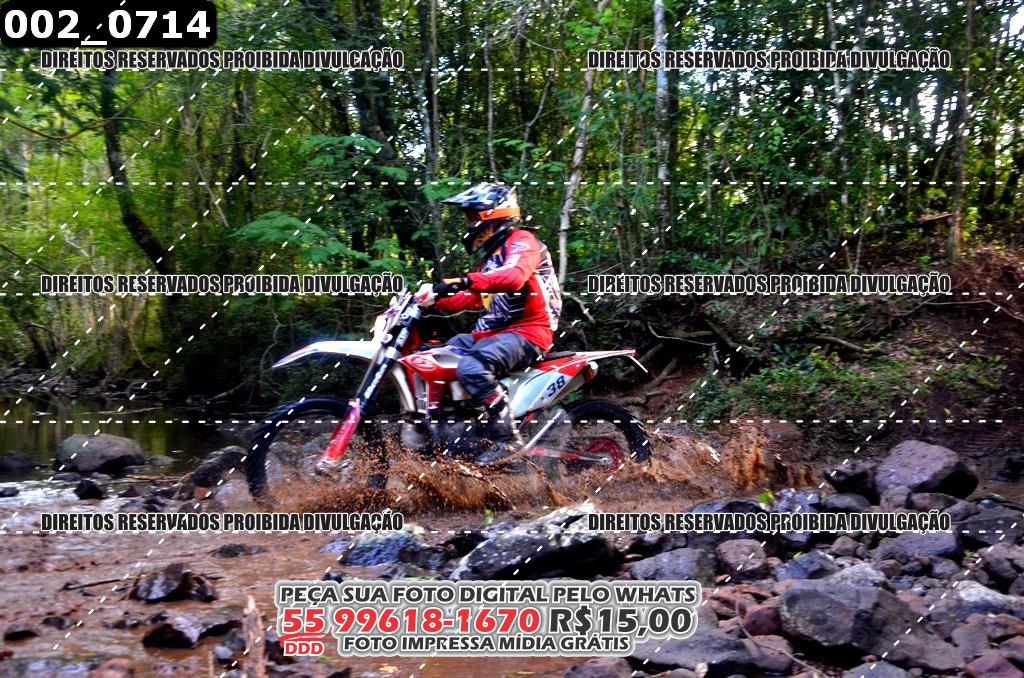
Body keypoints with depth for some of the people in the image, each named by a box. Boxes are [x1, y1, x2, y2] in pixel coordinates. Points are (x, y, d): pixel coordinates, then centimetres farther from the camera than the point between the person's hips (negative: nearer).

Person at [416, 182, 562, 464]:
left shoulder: (521, 241, -7)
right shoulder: (491, 253, 24)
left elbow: (513, 277, -29)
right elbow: (472, 298, 23)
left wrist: (466, 281, -39)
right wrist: (436, 300, 9)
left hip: (527, 332, -10)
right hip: (493, 332, 10)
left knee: (471, 367, -34)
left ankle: (506, 438, -27)